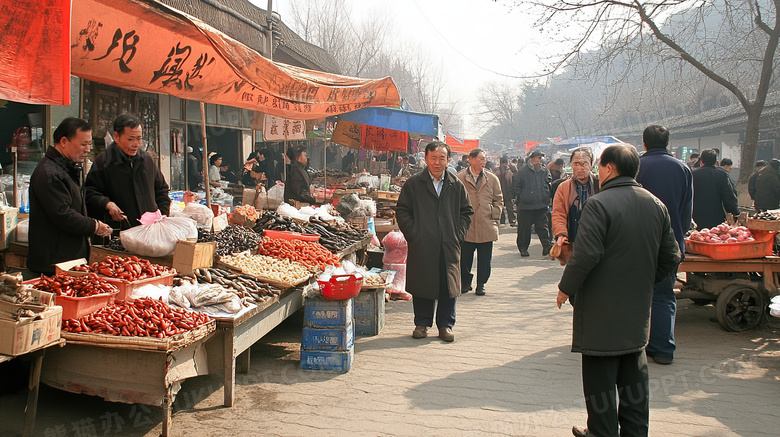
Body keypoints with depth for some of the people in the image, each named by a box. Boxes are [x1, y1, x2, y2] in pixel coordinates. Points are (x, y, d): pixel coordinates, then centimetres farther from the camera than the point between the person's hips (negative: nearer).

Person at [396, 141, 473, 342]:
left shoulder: (456, 186, 9)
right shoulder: (413, 184, 3)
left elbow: (466, 212, 15)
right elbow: (402, 211, 4)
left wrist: (458, 234, 3)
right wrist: (412, 234, -5)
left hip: (449, 247, 2)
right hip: (421, 247, -1)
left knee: (449, 286, 5)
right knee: (422, 286, 5)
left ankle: (446, 325, 18)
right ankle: (422, 323, 19)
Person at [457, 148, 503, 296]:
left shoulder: (492, 179, 9)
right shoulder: (459, 178, 2)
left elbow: (498, 200, 13)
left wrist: (494, 216, 3)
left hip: (486, 227, 2)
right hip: (466, 227, -2)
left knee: (484, 259, 4)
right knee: (464, 258, 3)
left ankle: (481, 284, 17)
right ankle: (465, 283, 22)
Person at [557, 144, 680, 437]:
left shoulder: (599, 204, -17)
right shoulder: (656, 205, 5)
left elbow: (586, 255, -23)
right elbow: (670, 257, 9)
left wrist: (565, 288, -10)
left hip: (601, 309, -7)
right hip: (638, 308, 7)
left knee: (600, 376, 4)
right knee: (633, 373, 17)